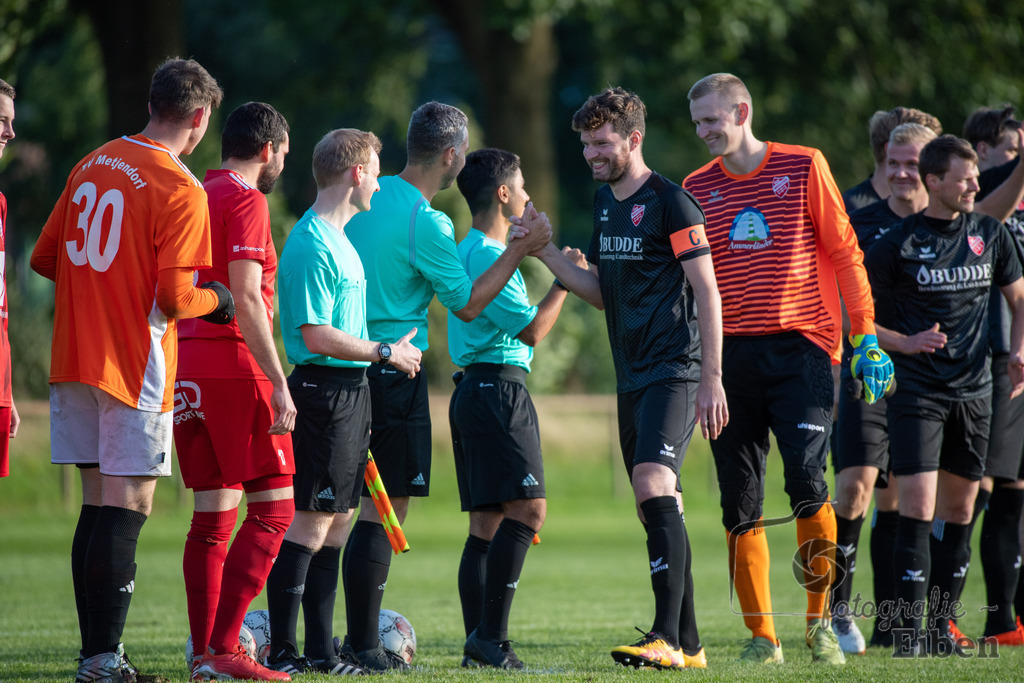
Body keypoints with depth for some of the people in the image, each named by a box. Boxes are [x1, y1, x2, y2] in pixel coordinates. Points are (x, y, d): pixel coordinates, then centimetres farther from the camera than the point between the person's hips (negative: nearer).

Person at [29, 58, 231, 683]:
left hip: (74, 360, 7)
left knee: (98, 501, 12)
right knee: (128, 506, -4)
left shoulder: (93, 165, 10)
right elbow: (175, 297, -18)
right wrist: (217, 300, 2)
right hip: (136, 367, -7)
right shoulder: (181, 191, -12)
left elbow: (46, 258, 15)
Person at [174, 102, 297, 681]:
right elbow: (246, 299, -17)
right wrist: (279, 384, -17)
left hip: (185, 367, 9)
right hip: (234, 367, -9)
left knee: (214, 515, 10)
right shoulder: (245, 199, -8)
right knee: (274, 509, -5)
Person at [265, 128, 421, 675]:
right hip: (324, 390, -10)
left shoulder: (337, 239, 16)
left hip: (349, 390, 10)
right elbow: (316, 336, -20)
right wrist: (385, 352, -13)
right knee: (309, 521, -9)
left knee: (338, 518, 12)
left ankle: (320, 651, 16)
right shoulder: (313, 244, -16)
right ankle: (283, 653, -8)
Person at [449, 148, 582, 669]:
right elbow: (532, 329, -14)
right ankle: (491, 634, -21)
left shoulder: (467, 250, 19)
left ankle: (479, 643, 5)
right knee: (527, 508, -16)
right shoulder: (489, 255, -13)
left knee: (487, 521, 8)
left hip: (475, 388, 11)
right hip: (498, 388, -11)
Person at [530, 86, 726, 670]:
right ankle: (688, 644, 13)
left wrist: (712, 379, -15)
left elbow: (707, 291, -11)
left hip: (676, 370, -9)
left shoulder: (670, 201, -9)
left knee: (653, 482, -22)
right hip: (633, 375, 9)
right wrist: (546, 253, 8)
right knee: (656, 507, 8)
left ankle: (666, 638, -26)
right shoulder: (604, 203, 14)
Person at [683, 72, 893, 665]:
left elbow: (845, 252, 4)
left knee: (807, 478, -17)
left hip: (801, 345, -3)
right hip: (731, 355, 3)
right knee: (741, 502, 0)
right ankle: (761, 635, 8)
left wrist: (866, 337, -1)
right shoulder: (697, 188, 11)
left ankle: (820, 619, -1)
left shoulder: (803, 167, 3)